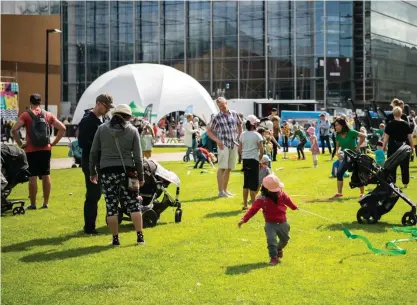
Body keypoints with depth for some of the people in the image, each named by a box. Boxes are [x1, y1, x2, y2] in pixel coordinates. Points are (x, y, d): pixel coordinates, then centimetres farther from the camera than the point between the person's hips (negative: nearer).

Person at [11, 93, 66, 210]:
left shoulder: (26, 115, -4)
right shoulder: (48, 115, 5)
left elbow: (14, 129, -16)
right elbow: (62, 128, 3)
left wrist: (20, 144, -7)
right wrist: (53, 143, 6)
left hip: (31, 150, -3)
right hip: (45, 150, 3)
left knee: (33, 177, 0)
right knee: (46, 175, 10)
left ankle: (33, 204, 3)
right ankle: (46, 203, 14)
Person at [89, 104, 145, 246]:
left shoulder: (102, 129, 5)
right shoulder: (132, 131, 2)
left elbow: (94, 152, 4)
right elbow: (137, 156, 0)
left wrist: (93, 172, 13)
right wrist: (141, 176, 7)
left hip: (107, 172, 0)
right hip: (126, 171, 0)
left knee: (111, 206, 5)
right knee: (134, 204, 9)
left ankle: (115, 239, 7)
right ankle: (140, 236, 7)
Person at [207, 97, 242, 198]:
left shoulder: (234, 114, 7)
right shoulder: (217, 117, -3)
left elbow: (239, 126, 21)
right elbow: (209, 130, 1)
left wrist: (239, 138, 12)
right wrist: (217, 140, -10)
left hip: (234, 144, 4)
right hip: (223, 145, -4)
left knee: (229, 168, 10)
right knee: (222, 167, -8)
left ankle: (225, 189, 20)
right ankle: (220, 191, -7)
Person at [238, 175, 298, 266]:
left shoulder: (281, 194, -4)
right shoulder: (262, 199, -19)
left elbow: (288, 200, 17)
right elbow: (253, 209, -25)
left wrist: (294, 207, 35)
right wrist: (244, 219, -35)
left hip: (282, 223, 4)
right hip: (270, 224, -4)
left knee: (285, 239, 20)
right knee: (271, 239, -21)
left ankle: (279, 250, 51)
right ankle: (274, 257, -11)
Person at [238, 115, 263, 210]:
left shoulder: (243, 134, 6)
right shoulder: (257, 135, -9)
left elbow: (240, 149, 7)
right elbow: (261, 150, -11)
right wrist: (260, 158, 4)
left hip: (245, 159, 5)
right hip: (254, 160, -5)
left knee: (246, 182, 12)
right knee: (253, 184, 0)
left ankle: (245, 205, 14)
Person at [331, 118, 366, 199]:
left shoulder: (351, 132, -19)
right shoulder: (338, 135, -3)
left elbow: (363, 136, -16)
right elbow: (338, 145, 7)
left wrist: (358, 146, -16)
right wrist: (337, 151, -13)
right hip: (346, 157, 5)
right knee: (339, 173, -6)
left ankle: (362, 193, 9)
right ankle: (339, 193, 4)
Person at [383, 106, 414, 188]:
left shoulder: (390, 124, -6)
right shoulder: (406, 124, 0)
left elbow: (386, 136, -6)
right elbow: (409, 136, 2)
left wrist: (384, 146, 1)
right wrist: (412, 146, 10)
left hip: (393, 146, -2)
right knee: (405, 165, 10)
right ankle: (405, 183, 12)